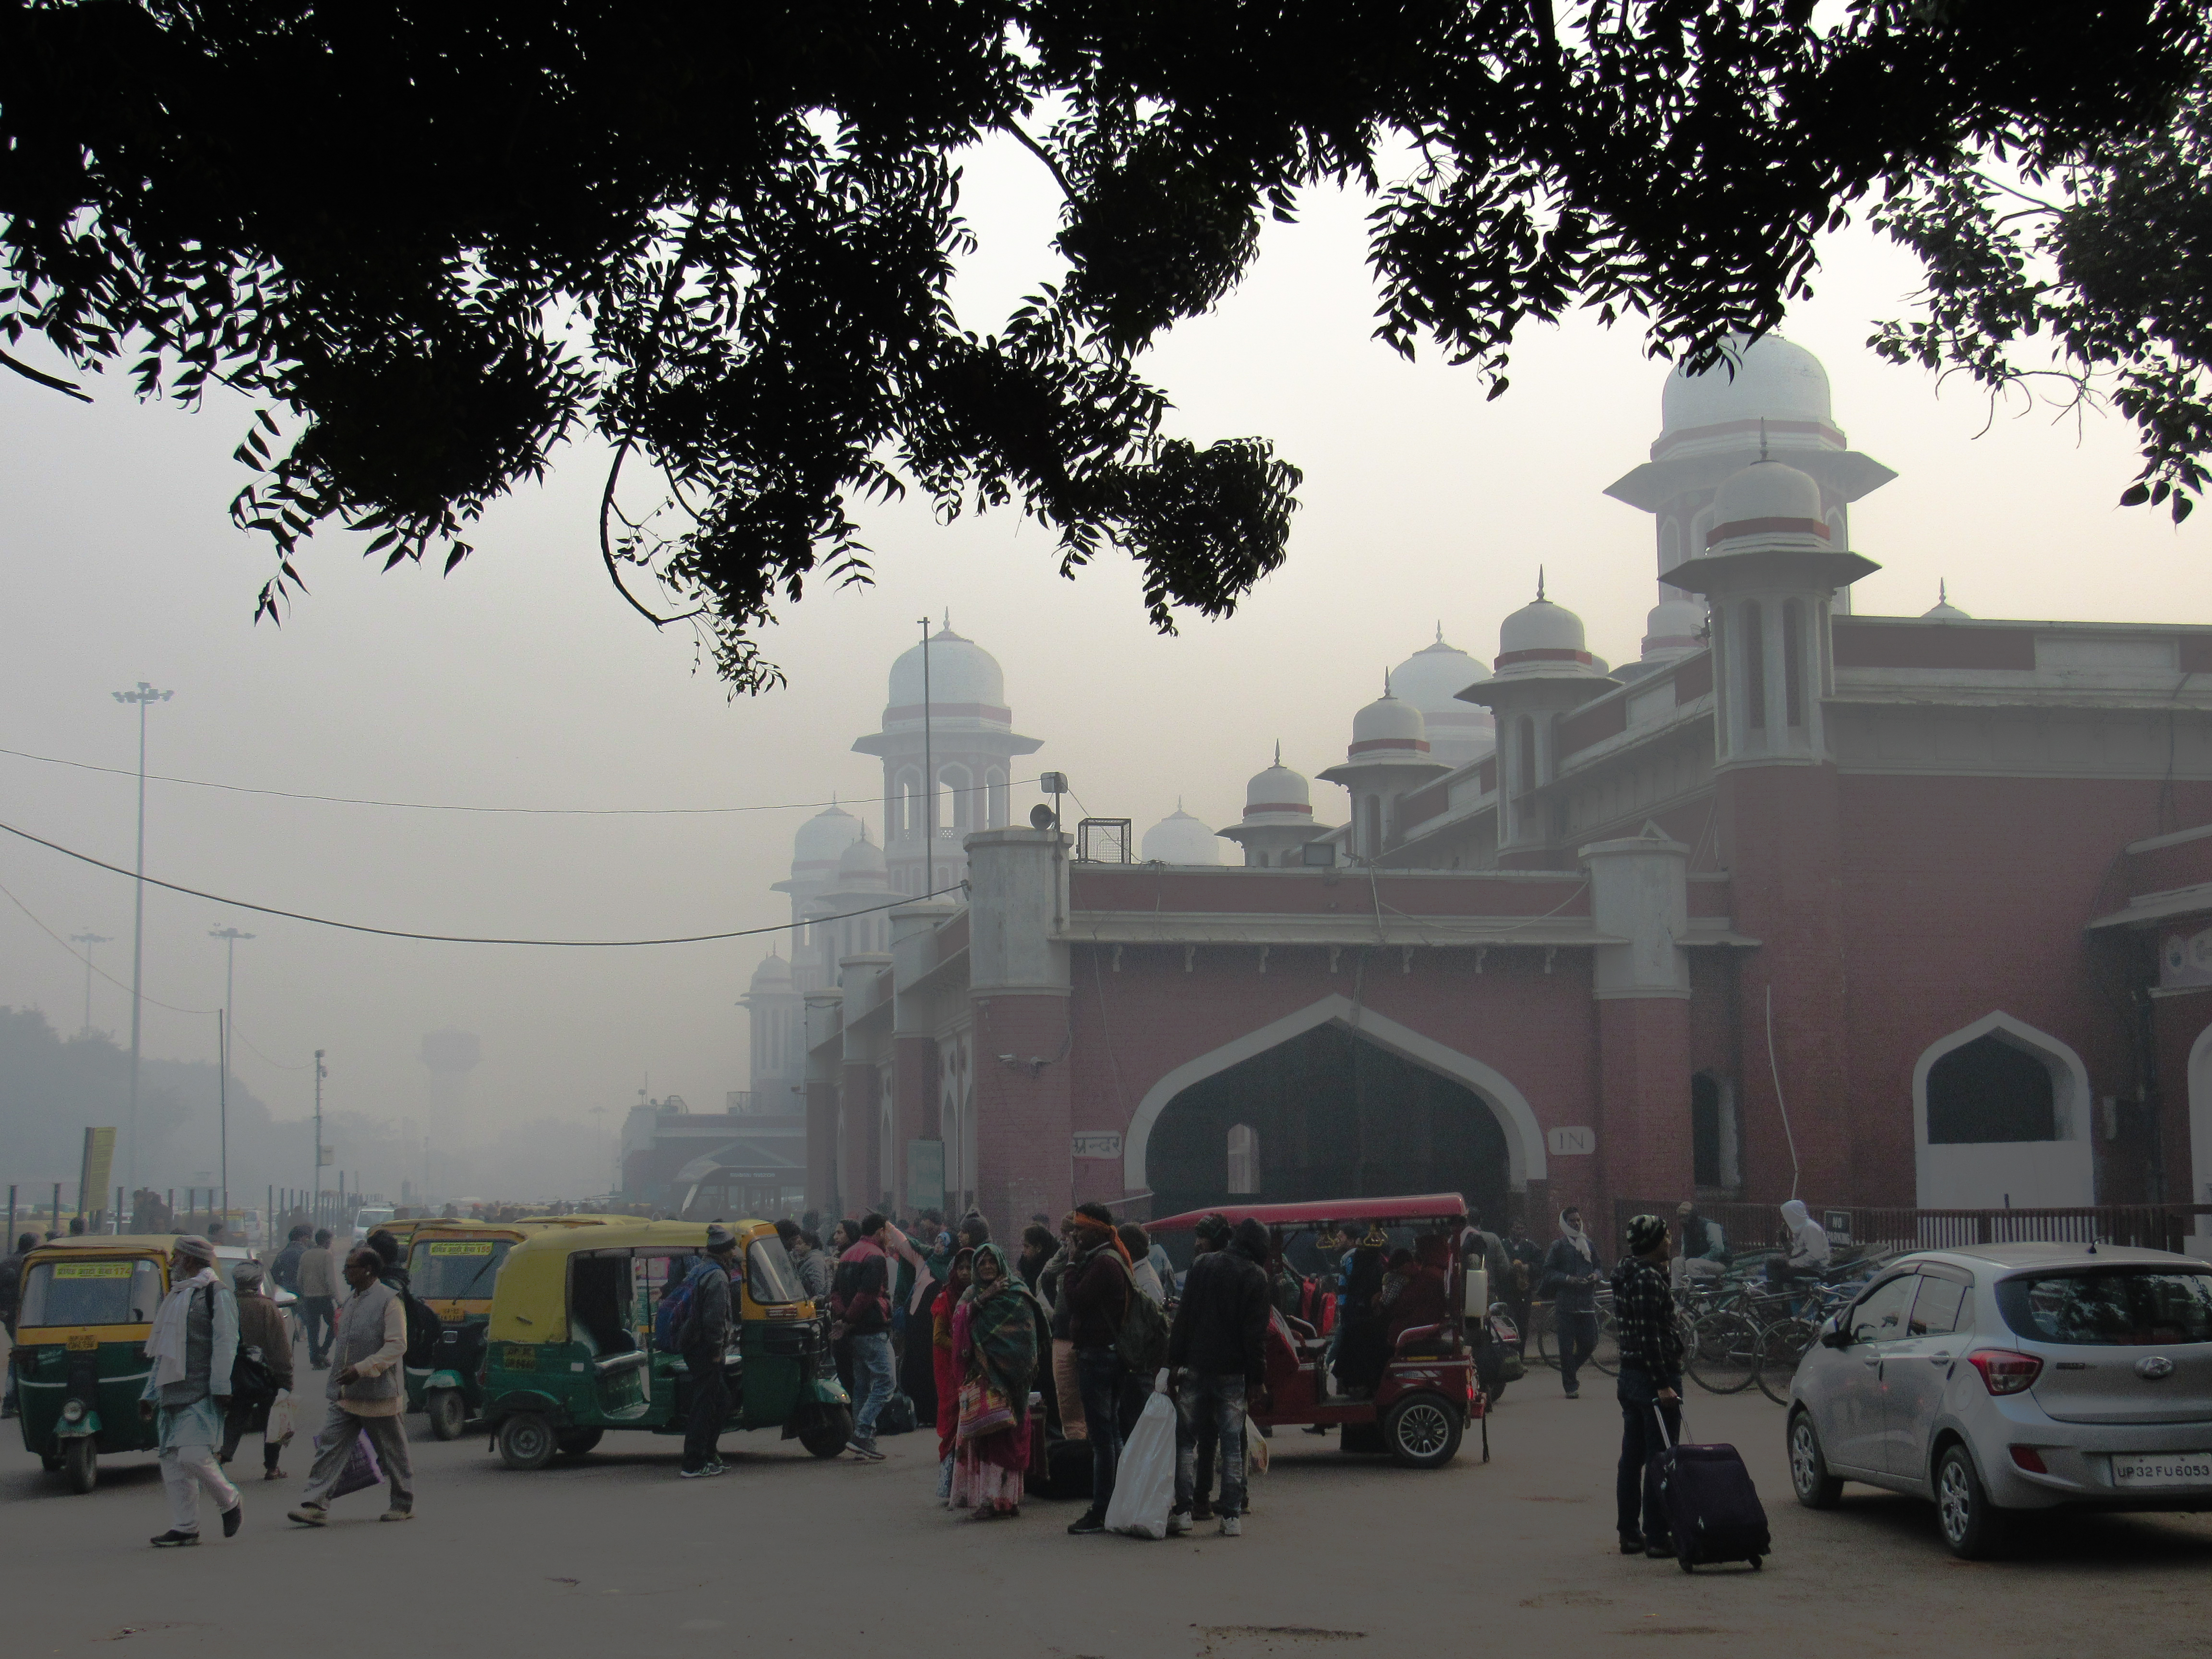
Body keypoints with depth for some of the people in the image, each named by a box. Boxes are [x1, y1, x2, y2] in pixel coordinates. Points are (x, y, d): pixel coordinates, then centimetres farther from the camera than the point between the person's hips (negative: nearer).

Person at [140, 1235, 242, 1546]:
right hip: (172, 1392, 9)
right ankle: (185, 1528, 6)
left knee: (193, 1456, -17)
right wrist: (149, 1394, 22)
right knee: (173, 1462, 3)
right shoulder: (175, 1297, 22)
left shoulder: (216, 1294, -4)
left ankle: (231, 1503, 4)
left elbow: (225, 1344, -11)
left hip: (202, 1393, -9)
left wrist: (222, 1388, -18)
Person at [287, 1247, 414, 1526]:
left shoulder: (389, 1300, -12)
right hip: (346, 1396, 8)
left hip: (379, 1396, -7)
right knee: (329, 1446, -3)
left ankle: (404, 1504, 21)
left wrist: (361, 1369, -25)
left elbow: (397, 1346, -18)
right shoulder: (352, 1301, 15)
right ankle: (316, 1505, -5)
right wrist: (337, 1367, 13)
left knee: (393, 1453, 6)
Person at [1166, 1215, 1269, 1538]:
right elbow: (1256, 1333, -6)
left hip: (1195, 1366, 2)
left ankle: (1183, 1510, 2)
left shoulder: (1201, 1264, 5)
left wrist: (1175, 1362, 3)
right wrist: (1257, 1377, -2)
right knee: (1232, 1444, 4)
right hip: (1233, 1371, -2)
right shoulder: (1256, 1276, -4)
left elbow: (1183, 1317, 2)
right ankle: (1232, 1517, 3)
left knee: (1186, 1439, 9)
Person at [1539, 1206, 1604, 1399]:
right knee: (1567, 1346, -3)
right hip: (1566, 1302, -4)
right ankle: (1571, 1386, 5)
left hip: (1587, 1303, 4)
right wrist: (1567, 1279, -16)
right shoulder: (1558, 1246, 2)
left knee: (1589, 1344, 1)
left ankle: (1570, 1369, 27)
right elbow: (1549, 1272, -1)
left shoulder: (1589, 1244, 16)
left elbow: (1599, 1267, 23)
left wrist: (1596, 1275, 0)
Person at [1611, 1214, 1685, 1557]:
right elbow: (1650, 1337, -23)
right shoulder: (1649, 1279, -18)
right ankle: (1657, 1537, -3)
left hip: (1629, 1374, 10)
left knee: (1632, 1458, 13)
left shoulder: (1626, 1275, 13)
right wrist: (1663, 1385, -24)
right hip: (1654, 1375, -10)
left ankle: (1630, 1533, 19)